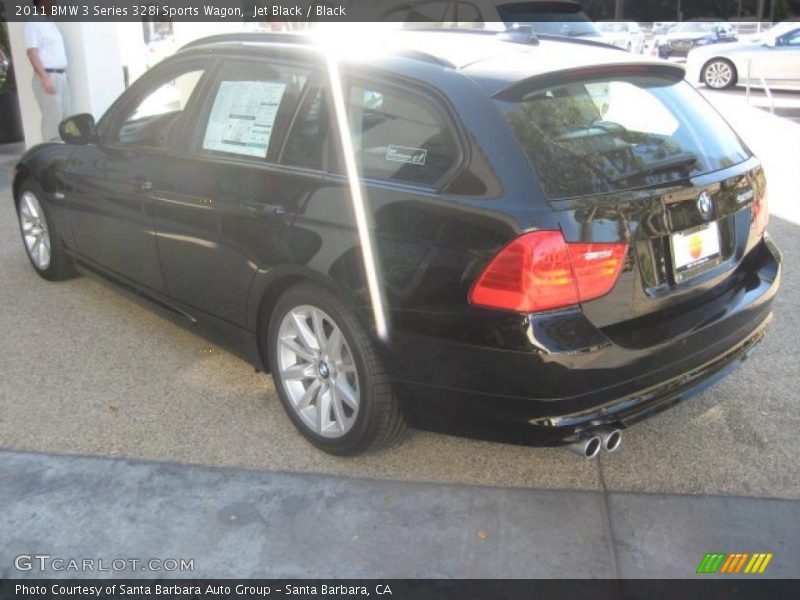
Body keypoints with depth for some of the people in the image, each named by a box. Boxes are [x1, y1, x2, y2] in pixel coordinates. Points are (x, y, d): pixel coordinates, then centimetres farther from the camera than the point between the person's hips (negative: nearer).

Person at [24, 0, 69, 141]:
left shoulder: (50, 23, 19)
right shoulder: (33, 23, -7)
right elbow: (32, 52, -15)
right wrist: (45, 78, -22)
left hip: (61, 76, 8)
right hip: (48, 76, -8)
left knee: (65, 118, 8)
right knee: (53, 119, -11)